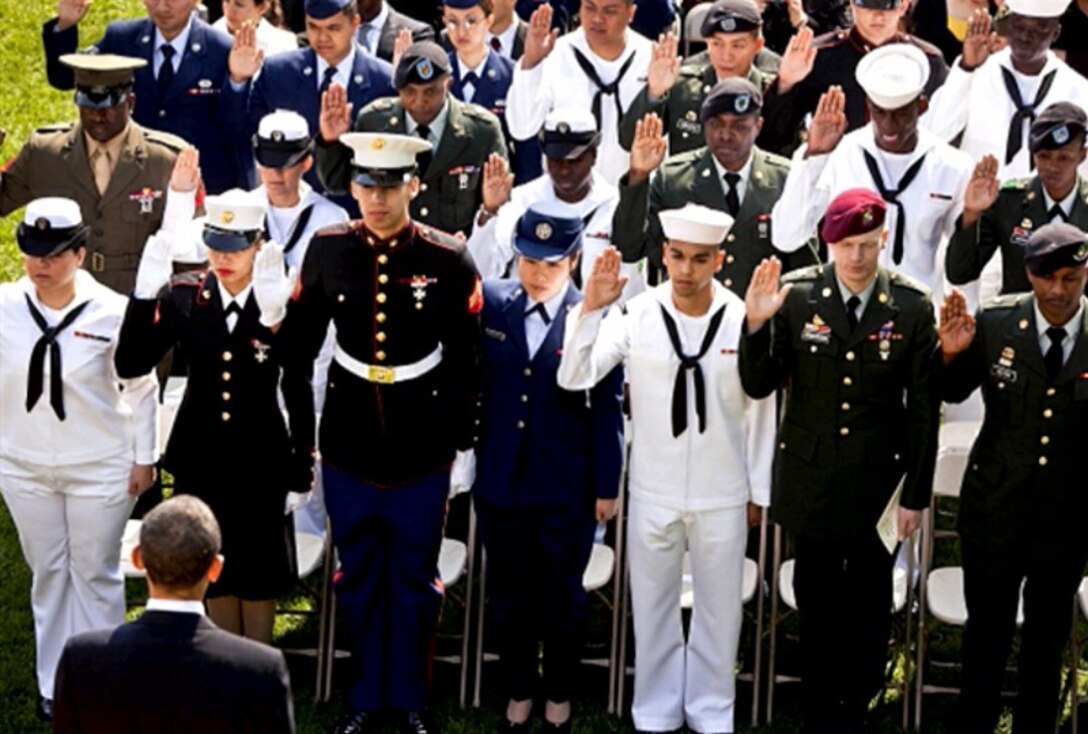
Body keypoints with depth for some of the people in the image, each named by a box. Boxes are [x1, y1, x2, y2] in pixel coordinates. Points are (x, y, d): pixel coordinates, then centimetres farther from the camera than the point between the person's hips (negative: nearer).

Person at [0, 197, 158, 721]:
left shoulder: (111, 311, -12)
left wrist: (143, 457, -1)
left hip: (99, 469, -2)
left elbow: (141, 388, -3)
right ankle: (54, 685, 24)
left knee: (95, 575, 9)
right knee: (48, 573, 13)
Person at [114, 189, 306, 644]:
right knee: (216, 574, 15)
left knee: (259, 578, 11)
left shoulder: (282, 301, -11)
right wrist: (145, 294, -23)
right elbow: (130, 365, -14)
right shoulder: (183, 295, -6)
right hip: (202, 459, 2)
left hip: (260, 464, -2)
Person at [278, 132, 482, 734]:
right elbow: (297, 346, 5)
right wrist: (300, 430, 5)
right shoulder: (328, 251, -4)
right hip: (347, 449, 2)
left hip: (422, 454, -2)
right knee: (357, 578, 14)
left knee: (414, 581, 11)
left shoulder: (449, 261, -10)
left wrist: (457, 436, -1)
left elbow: (466, 360, -3)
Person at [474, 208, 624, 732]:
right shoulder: (491, 303, -3)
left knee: (562, 599, 13)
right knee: (508, 597, 15)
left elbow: (607, 408, -8)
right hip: (501, 482, 3)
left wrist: (607, 486, -6)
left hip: (567, 490, -3)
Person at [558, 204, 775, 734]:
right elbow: (573, 379, -14)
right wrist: (590, 308, -26)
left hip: (723, 496, -1)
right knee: (653, 608, 14)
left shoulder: (744, 320, -12)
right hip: (653, 493, 1)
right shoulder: (635, 316, -11)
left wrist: (759, 490, 3)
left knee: (719, 609, 13)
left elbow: (760, 411, -3)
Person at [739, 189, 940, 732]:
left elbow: (924, 410, -2)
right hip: (811, 479, 0)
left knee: (869, 607, 11)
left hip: (878, 483, 0)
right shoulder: (795, 296, -9)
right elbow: (758, 386, -5)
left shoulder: (913, 308, -8)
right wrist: (757, 324, -23)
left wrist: (916, 495, -2)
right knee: (817, 605, 10)